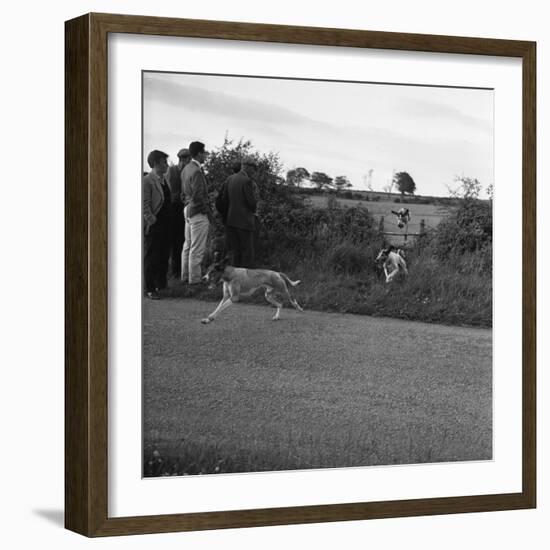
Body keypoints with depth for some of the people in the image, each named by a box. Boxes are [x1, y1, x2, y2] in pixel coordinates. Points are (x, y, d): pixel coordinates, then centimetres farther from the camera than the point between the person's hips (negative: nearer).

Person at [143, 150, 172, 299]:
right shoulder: (147, 181, -12)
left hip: (165, 224, 8)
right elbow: (145, 204, -16)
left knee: (163, 256, 13)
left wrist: (168, 222, 14)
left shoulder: (164, 179, 13)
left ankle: (159, 284, 23)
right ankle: (149, 289, 5)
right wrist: (151, 220, -19)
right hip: (154, 226, -8)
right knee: (151, 258, -1)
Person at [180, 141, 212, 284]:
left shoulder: (186, 169, 10)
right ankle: (194, 278, 1)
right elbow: (198, 196, -22)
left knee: (188, 245, 17)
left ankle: (185, 275, 24)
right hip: (198, 213, -10)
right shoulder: (196, 172, -20)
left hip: (188, 211, 10)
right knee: (197, 248, -3)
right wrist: (207, 211, -12)